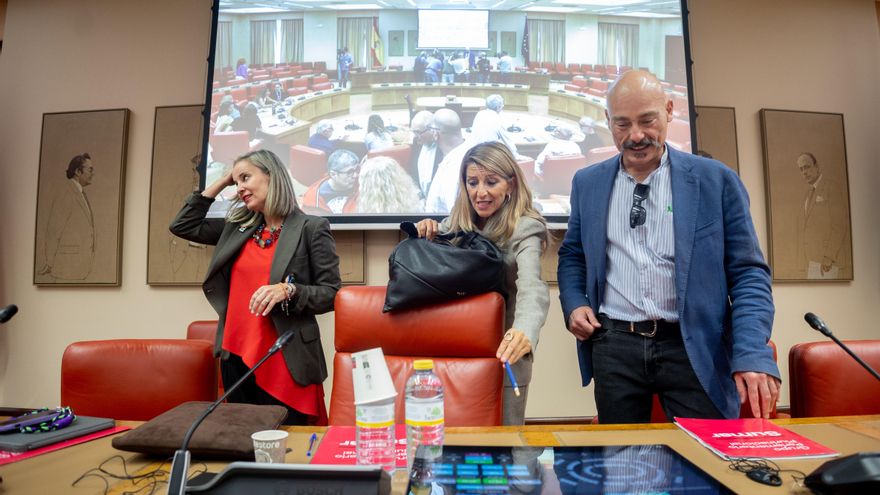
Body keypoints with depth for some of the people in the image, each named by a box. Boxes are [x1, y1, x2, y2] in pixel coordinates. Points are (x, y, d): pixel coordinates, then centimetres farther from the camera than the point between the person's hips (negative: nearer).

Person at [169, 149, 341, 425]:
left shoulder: (312, 228, -6)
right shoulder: (237, 227, 11)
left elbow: (330, 294, -7)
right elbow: (182, 226, 16)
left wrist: (288, 290, -25)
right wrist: (221, 183, 12)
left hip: (285, 363, -6)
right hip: (235, 356, 6)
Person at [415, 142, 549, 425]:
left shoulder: (525, 229, -17)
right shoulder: (458, 221, 0)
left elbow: (532, 287, -34)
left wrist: (525, 332, -55)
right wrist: (425, 232, -13)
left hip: (502, 356, -5)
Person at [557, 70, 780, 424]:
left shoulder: (716, 180, -2)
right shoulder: (587, 183, 7)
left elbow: (748, 273, -2)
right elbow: (572, 254, 17)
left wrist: (753, 355, -15)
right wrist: (574, 304, -2)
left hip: (694, 348, -2)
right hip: (613, 345, 2)